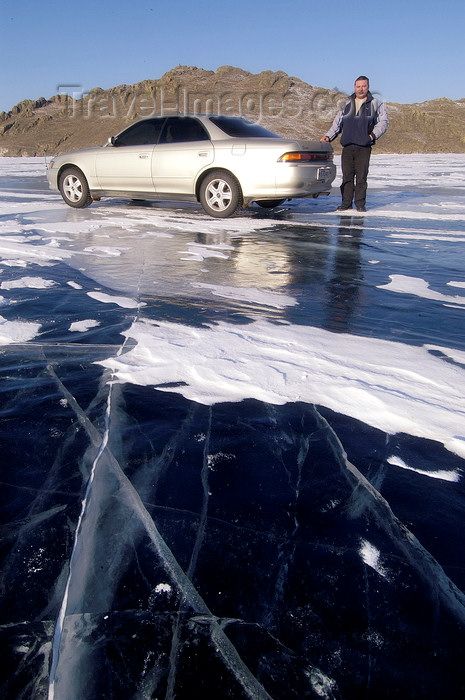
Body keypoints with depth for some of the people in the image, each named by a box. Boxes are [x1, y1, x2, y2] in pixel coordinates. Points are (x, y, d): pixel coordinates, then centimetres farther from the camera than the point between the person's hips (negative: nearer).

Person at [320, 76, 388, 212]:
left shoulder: (376, 104, 11)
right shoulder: (347, 104, 18)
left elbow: (383, 121, 8)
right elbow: (337, 122, 18)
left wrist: (373, 135, -7)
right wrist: (328, 136, 4)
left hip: (364, 147, -2)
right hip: (347, 146, 2)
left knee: (361, 177, -3)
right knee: (347, 176, 0)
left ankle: (360, 203, 4)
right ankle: (346, 203, 6)